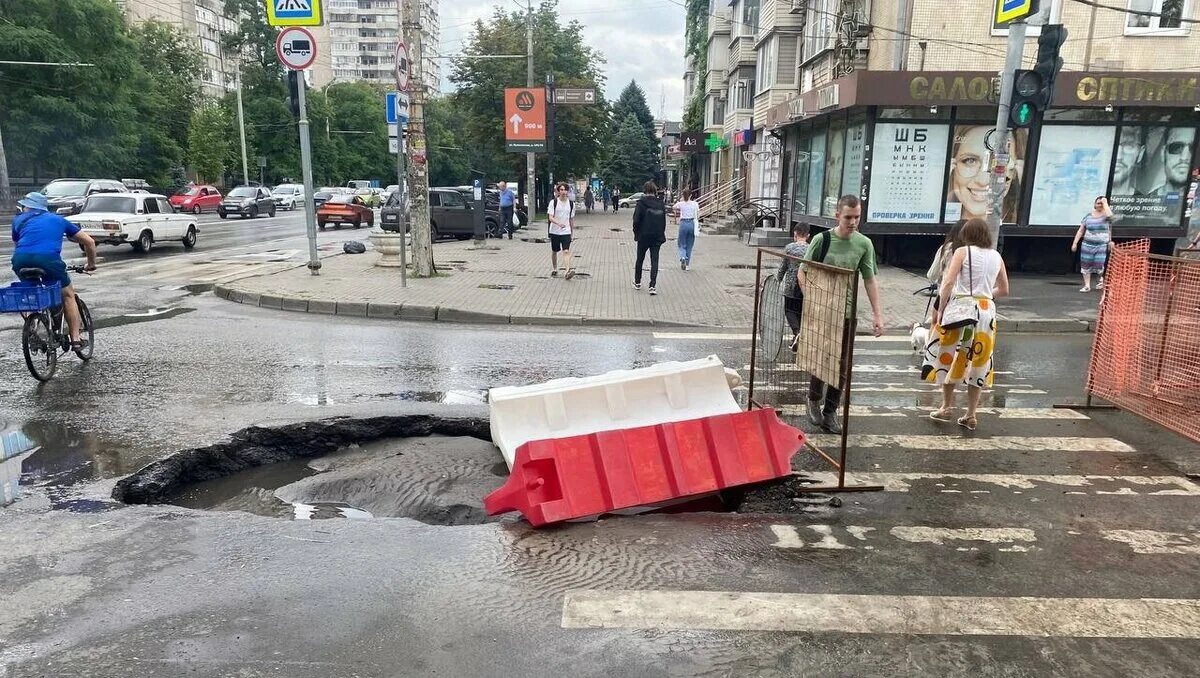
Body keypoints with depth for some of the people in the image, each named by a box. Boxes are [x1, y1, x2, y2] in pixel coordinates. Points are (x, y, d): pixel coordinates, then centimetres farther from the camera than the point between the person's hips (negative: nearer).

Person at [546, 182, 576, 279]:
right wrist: (559, 223, -30)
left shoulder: (571, 204, 4)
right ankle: (554, 270, 31)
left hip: (566, 232, 0)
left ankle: (568, 271, -26)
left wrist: (572, 232, 15)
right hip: (554, 231, 0)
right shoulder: (553, 202, -5)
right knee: (554, 251, 12)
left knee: (566, 251, -14)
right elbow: (550, 217, -12)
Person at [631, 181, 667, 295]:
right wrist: (661, 233, 14)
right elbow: (664, 220, 6)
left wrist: (636, 233, -1)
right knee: (654, 261, 2)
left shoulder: (641, 202, -10)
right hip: (657, 237, 2)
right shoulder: (660, 203, 2)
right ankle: (653, 286, -8)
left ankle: (637, 283, 27)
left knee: (640, 259, 15)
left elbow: (636, 219, -13)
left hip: (644, 236, -2)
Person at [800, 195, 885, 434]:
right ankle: (814, 401, 29)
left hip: (847, 313, 3)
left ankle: (830, 412, 18)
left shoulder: (864, 244, 0)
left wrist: (878, 314, 0)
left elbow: (870, 280, 4)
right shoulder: (821, 240, -7)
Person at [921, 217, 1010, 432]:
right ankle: (970, 415, 14)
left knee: (950, 358, 11)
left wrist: (940, 310, -8)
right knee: (978, 362, 9)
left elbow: (948, 282, -13)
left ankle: (947, 407, 18)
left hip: (961, 308, -4)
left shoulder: (962, 252, -4)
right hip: (987, 312, 4)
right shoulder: (996, 256, 10)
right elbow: (1004, 290, 15)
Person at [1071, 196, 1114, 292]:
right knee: (1086, 265, 2)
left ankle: (1102, 278, 28)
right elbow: (1080, 231, 9)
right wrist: (1075, 242, 3)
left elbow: (1109, 215, -28)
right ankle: (1087, 285, 12)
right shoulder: (1088, 216, 6)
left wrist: (1105, 203, -16)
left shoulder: (1106, 216, -2)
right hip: (1088, 245, 3)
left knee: (1099, 266, -6)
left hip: (1101, 246, -3)